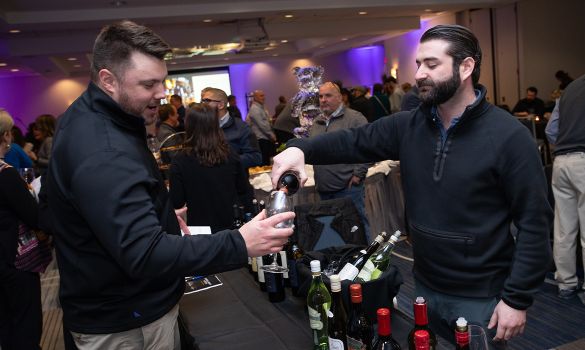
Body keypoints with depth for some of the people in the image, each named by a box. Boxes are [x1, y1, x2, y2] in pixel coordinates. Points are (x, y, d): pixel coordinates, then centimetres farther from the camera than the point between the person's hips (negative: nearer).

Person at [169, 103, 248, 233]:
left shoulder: (180, 161, -18)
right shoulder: (231, 154, -11)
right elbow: (243, 189, 1)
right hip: (231, 224, 2)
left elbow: (177, 203, -13)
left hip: (200, 227, -2)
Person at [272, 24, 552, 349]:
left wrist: (517, 298, -15)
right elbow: (353, 141, -4)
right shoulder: (408, 126, -1)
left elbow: (534, 222, -14)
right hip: (424, 286, 5)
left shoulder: (508, 135, -16)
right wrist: (301, 148, -23)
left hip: (481, 297, -5)